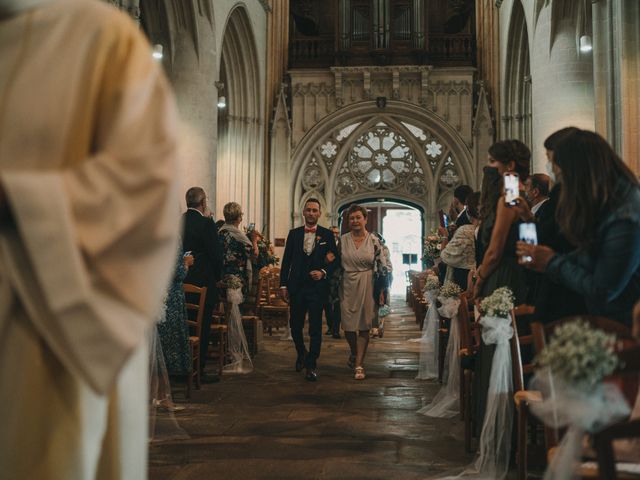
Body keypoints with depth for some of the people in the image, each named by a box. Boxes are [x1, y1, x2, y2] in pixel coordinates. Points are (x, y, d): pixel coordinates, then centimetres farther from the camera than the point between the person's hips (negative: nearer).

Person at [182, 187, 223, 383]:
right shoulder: (206, 223, -14)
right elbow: (216, 253, -14)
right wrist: (217, 276, 2)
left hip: (182, 283, 6)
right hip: (203, 282, -6)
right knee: (202, 327, 3)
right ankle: (198, 371, 8)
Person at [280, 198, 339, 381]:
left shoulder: (327, 235, 3)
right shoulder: (294, 234, 8)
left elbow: (334, 260, 4)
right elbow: (286, 260, 8)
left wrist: (323, 272, -14)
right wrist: (283, 284, 3)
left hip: (317, 286, -2)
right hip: (296, 286, 2)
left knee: (315, 328, -1)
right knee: (295, 325, 9)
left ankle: (311, 365, 9)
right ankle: (301, 353, 35)